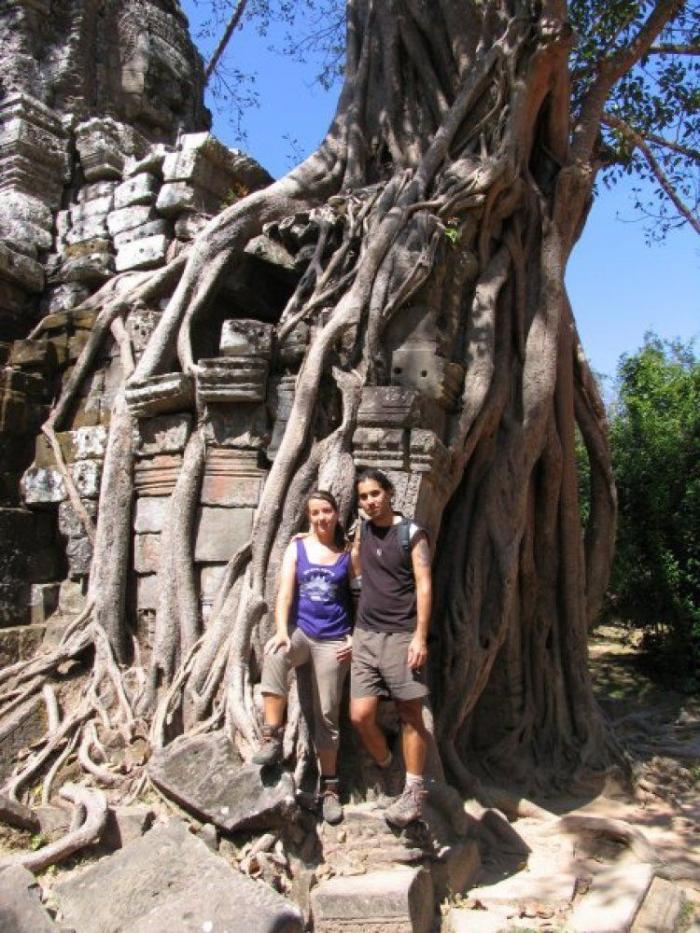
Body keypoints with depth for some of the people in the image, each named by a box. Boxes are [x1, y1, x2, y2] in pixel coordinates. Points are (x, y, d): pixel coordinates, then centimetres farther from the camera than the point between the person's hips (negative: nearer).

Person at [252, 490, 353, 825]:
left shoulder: (348, 553, 3)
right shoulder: (297, 547, 3)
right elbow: (285, 591, -7)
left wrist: (356, 637, -2)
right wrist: (281, 630, -21)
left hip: (332, 639, 0)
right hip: (299, 630, 0)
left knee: (327, 714, 4)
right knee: (273, 655, -35)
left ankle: (329, 787, 19)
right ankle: (272, 738, -28)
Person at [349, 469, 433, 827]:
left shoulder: (411, 533, -5)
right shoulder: (363, 530, 11)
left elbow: (424, 585, -9)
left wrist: (420, 636, -15)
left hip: (401, 636, -5)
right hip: (365, 635, 5)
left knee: (410, 716, 4)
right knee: (360, 716, 0)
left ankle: (413, 792, 15)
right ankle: (387, 772, 23)